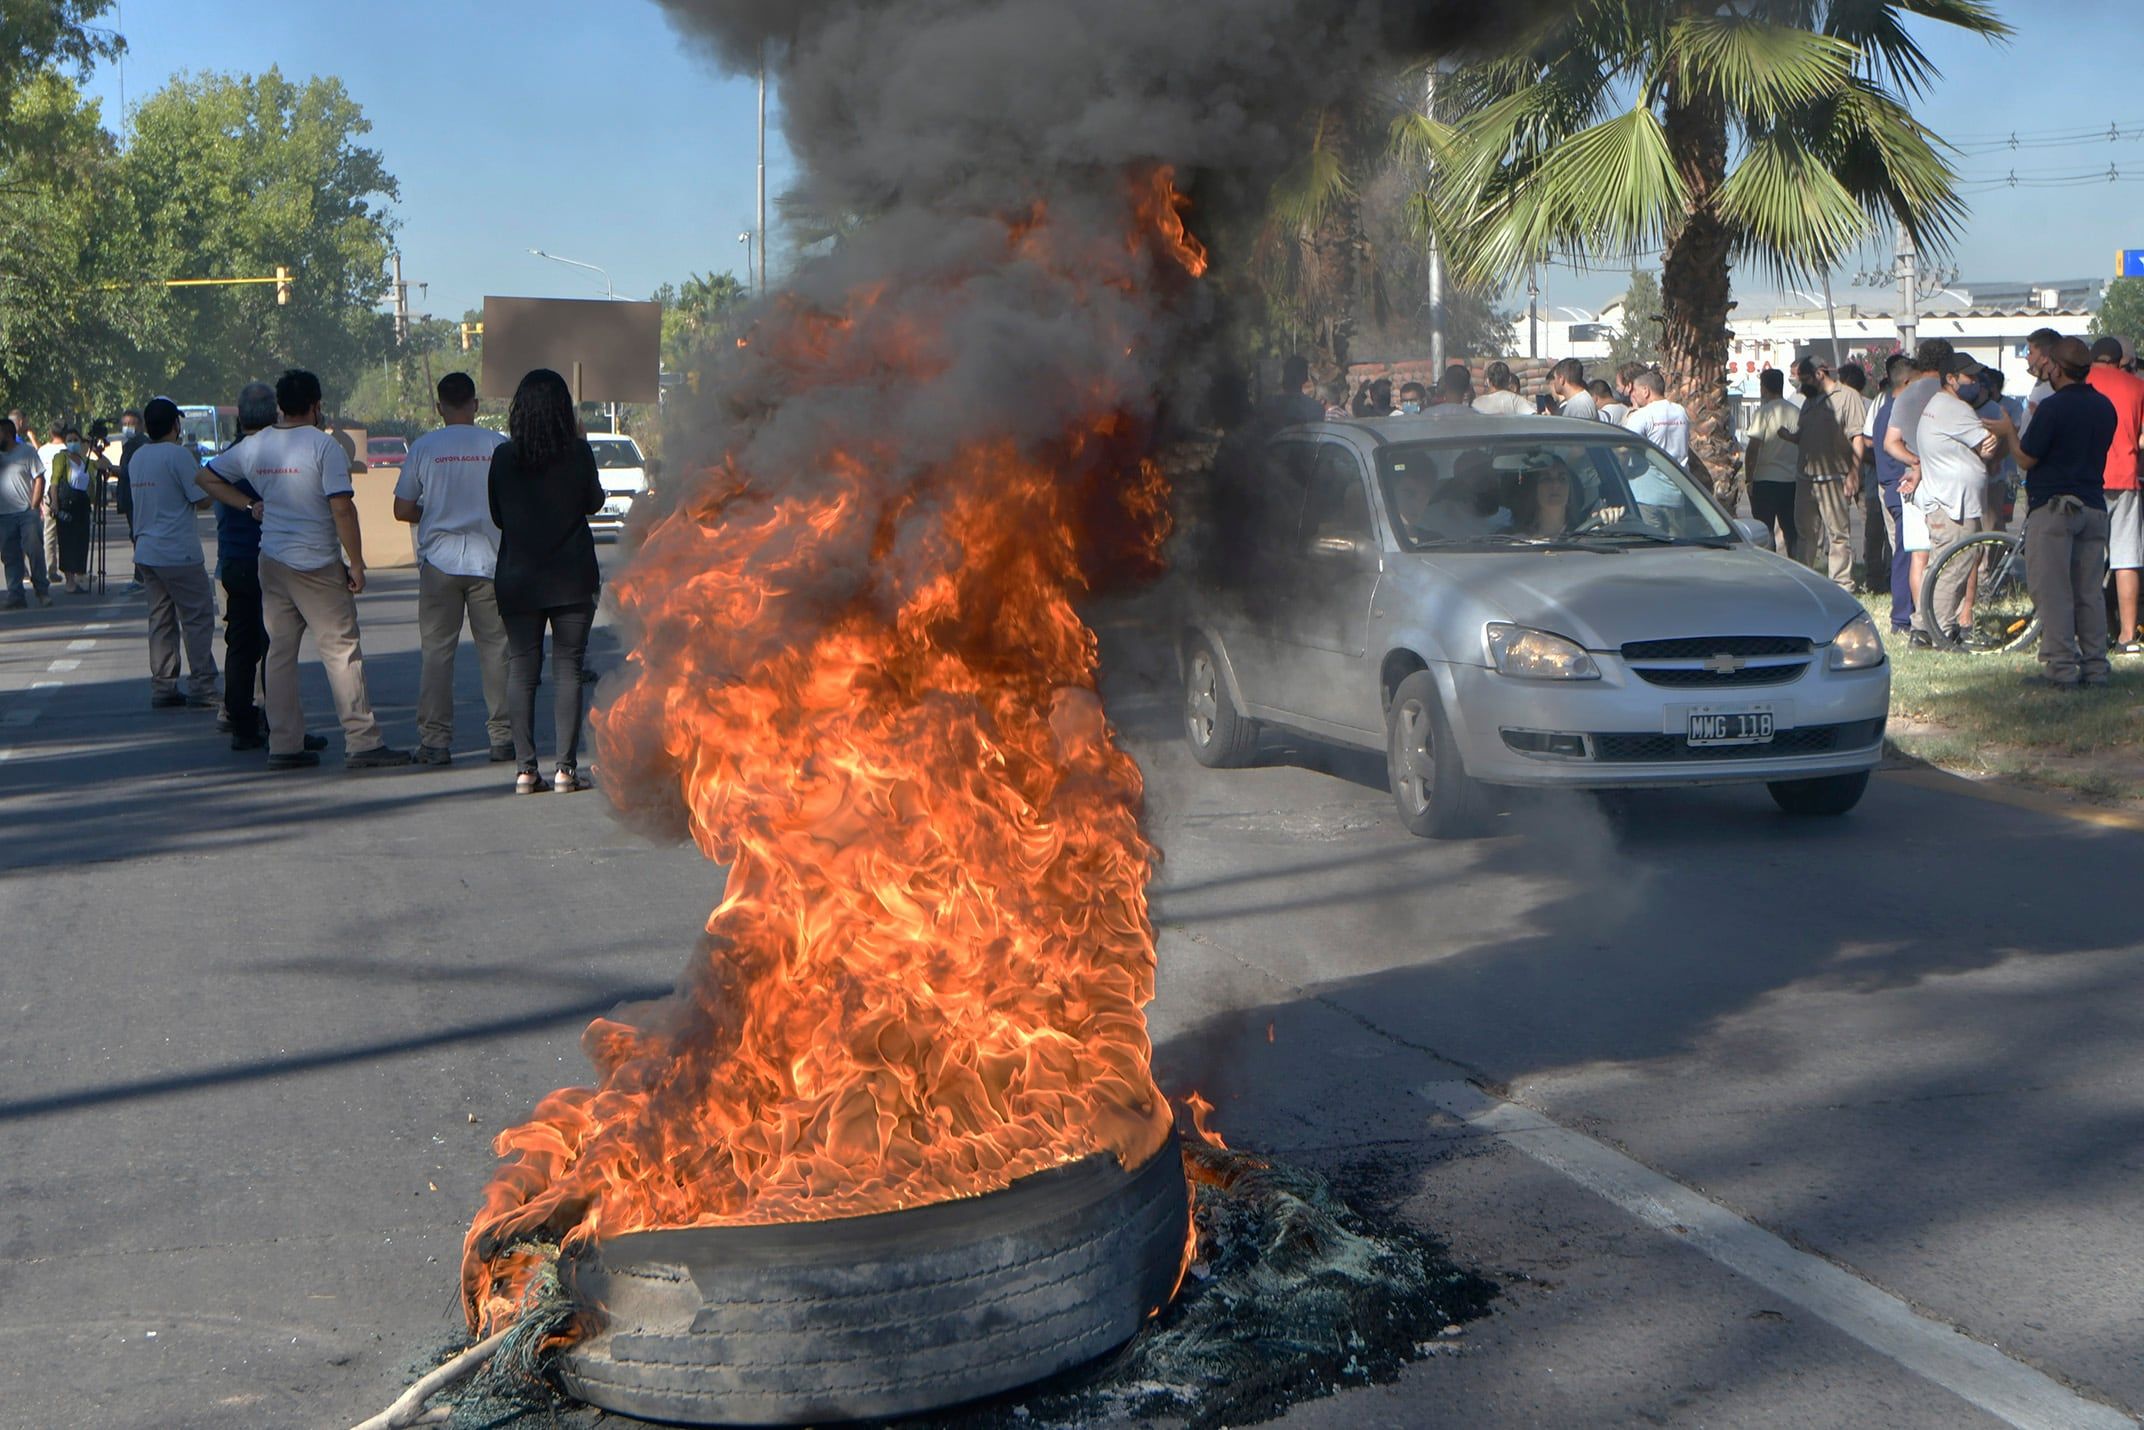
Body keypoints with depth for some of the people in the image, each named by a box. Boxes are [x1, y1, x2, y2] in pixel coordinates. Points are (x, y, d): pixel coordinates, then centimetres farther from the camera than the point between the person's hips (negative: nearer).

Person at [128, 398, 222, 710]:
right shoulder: (179, 454, -13)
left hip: (146, 552, 8)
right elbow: (203, 500, -12)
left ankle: (162, 687, 10)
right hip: (178, 553, -7)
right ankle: (201, 689, -3)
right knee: (197, 617, -1)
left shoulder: (137, 458, 11)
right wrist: (198, 466, 4)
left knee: (160, 619, 11)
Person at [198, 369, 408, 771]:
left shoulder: (253, 446, 8)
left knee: (280, 651, 9)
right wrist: (356, 563, -10)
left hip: (271, 562, 6)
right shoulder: (323, 444, -11)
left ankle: (284, 745, 9)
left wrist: (251, 506, 14)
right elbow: (342, 508, -16)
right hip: (317, 564, -6)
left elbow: (207, 477, 19)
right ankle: (362, 742, -4)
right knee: (341, 650, -3)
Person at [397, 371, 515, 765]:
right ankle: (502, 737, 7)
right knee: (496, 649, 6)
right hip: (489, 560, 0)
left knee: (437, 651, 5)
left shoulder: (424, 448, 0)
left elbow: (402, 510, 3)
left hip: (439, 560, 0)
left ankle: (435, 740, 2)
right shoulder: (498, 445, -1)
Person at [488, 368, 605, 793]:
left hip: (518, 579, 1)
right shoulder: (579, 453, -7)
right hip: (571, 578, -1)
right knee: (567, 670, 3)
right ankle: (565, 767, -1)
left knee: (521, 671, 5)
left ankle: (525, 769, 3)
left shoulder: (504, 457, -2)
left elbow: (497, 517, 6)